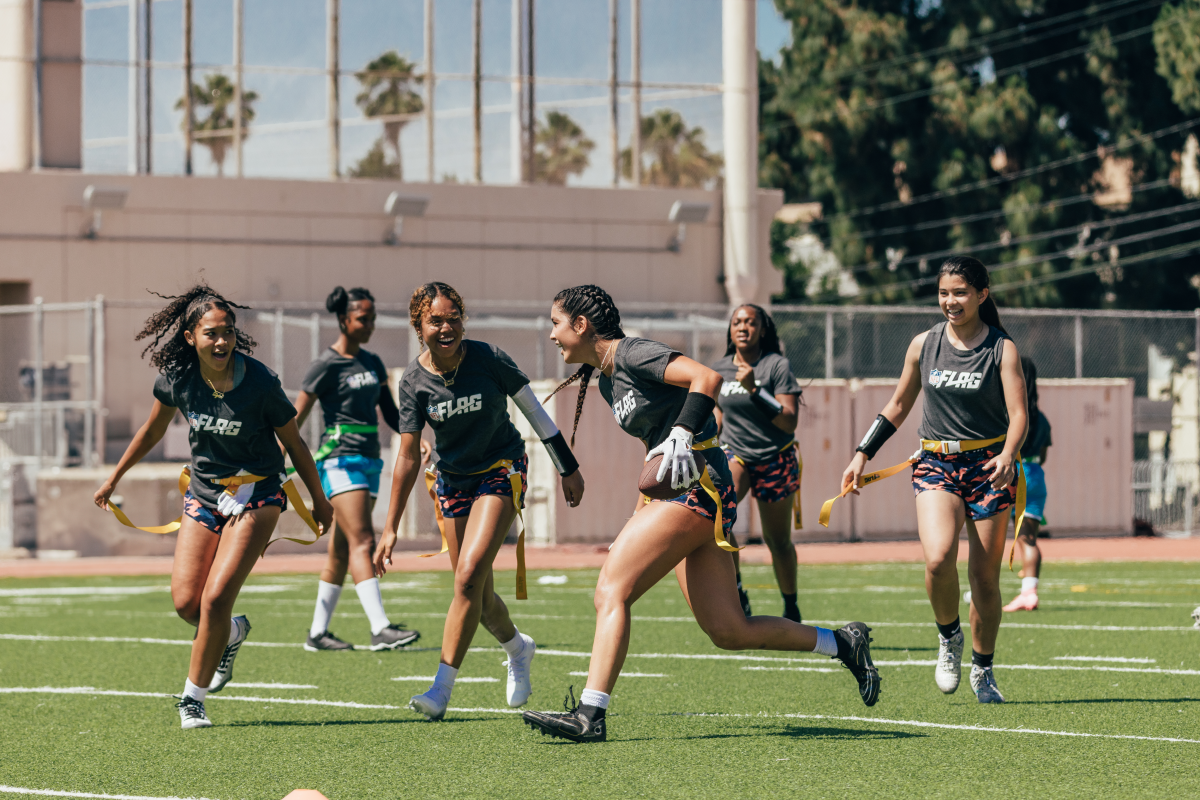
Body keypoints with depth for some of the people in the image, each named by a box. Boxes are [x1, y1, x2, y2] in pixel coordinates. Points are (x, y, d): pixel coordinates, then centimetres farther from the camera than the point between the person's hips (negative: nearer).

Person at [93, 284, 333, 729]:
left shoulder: (260, 383, -20)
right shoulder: (177, 377, -9)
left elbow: (294, 444, -6)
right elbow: (153, 430, 12)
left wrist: (319, 501, 4)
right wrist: (114, 478, 20)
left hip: (256, 495, -4)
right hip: (204, 492, 4)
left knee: (215, 599, -14)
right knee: (186, 603, -3)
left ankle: (193, 698, 2)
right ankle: (231, 635, 32)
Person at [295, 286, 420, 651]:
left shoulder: (373, 363, 14)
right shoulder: (327, 365, -7)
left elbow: (391, 415, 18)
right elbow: (296, 418, -5)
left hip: (369, 460, 8)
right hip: (340, 458, -8)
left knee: (342, 549, 9)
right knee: (362, 541, -17)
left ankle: (318, 632, 15)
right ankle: (380, 629, -25)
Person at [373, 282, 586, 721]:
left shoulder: (488, 358, -16)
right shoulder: (413, 381, -10)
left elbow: (534, 411, -3)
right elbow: (408, 458, -9)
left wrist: (568, 470, 2)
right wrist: (390, 529, -12)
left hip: (501, 471, -3)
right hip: (452, 480, 3)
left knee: (469, 576, -19)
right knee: (476, 592, 9)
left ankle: (442, 687, -17)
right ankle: (517, 647, 41)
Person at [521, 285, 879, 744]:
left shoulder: (631, 354, -9)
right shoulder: (606, 379, 19)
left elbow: (707, 378, -21)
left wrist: (682, 435, -31)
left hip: (697, 486, -10)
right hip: (678, 492, 10)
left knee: (611, 590, -16)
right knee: (728, 632, 5)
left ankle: (590, 714, -21)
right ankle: (844, 643, 15)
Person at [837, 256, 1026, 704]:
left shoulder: (1002, 350, -3)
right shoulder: (924, 345, 5)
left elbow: (1018, 414, -11)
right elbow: (898, 406, 17)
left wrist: (1007, 457, -31)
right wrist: (863, 454, 10)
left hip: (989, 465, -1)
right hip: (936, 465, 1)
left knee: (985, 577, 1)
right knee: (938, 558, -24)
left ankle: (983, 671, 21)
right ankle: (948, 636, 3)